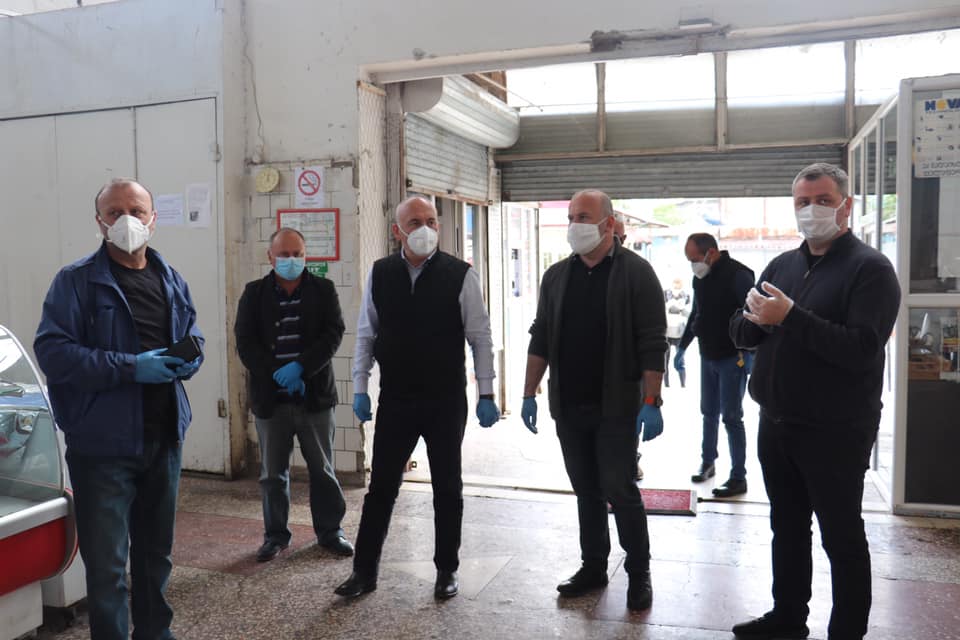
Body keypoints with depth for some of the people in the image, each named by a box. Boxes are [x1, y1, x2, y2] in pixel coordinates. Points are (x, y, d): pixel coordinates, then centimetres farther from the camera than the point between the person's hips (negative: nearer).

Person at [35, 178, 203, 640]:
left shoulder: (172, 281, 10)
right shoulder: (76, 281, -8)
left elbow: (192, 336, 19)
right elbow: (52, 349, -16)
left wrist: (190, 358, -4)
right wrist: (131, 367, -24)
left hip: (164, 438, 6)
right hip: (103, 443, -6)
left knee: (156, 551, 20)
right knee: (107, 564, 2)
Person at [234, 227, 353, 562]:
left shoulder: (323, 290, 3)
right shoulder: (254, 293, 5)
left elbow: (333, 334, -6)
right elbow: (245, 341, -2)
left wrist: (300, 367, -18)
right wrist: (278, 376, -13)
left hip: (314, 395, 0)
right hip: (270, 398, 1)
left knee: (323, 469, 9)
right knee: (272, 473, 10)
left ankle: (330, 531, 23)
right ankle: (275, 535, 24)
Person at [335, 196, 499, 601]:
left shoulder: (461, 275, -7)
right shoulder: (379, 274, 1)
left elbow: (480, 338, -5)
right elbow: (366, 334, 6)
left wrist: (486, 395, -7)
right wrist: (360, 389, 3)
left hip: (446, 401, -2)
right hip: (394, 400, 2)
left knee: (447, 489, 11)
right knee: (381, 487, 9)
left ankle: (446, 570, 28)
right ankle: (364, 570, 24)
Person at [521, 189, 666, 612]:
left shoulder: (635, 272, -7)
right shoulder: (556, 276, 8)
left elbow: (652, 344, -10)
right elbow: (540, 339, 11)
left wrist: (652, 402, -16)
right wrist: (529, 394, 6)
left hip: (616, 407, -5)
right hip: (568, 407, 5)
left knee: (619, 491, 0)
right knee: (587, 492, 13)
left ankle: (639, 574, 17)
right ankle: (593, 568, 26)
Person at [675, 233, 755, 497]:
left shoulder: (738, 275, -16)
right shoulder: (700, 278, 9)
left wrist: (749, 352, -25)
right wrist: (682, 347, 23)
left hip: (732, 358, -7)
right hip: (707, 357, 7)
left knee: (731, 417, -3)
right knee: (709, 413, 17)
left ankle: (738, 478, 6)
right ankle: (707, 463, 33)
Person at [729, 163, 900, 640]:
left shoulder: (870, 268, -10)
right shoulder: (782, 265, 10)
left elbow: (862, 349, -24)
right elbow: (740, 331, 7)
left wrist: (790, 317, -26)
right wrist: (756, 319, -15)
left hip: (835, 434, -6)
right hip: (776, 425, 7)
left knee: (842, 538, 8)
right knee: (787, 529, 19)